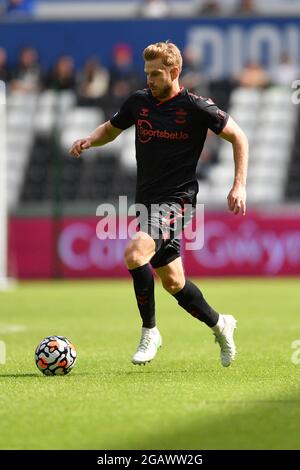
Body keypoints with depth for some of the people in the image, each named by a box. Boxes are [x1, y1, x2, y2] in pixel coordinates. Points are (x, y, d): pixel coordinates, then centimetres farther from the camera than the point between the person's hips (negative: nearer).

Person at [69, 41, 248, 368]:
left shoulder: (196, 107, -9)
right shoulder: (139, 101, 6)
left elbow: (238, 137, -1)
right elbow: (111, 129, 23)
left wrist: (239, 187, -9)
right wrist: (89, 140, 0)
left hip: (175, 200, -7)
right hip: (146, 200, 7)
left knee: (134, 253, -28)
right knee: (173, 282, 12)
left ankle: (150, 332, -14)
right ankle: (219, 325, 34)